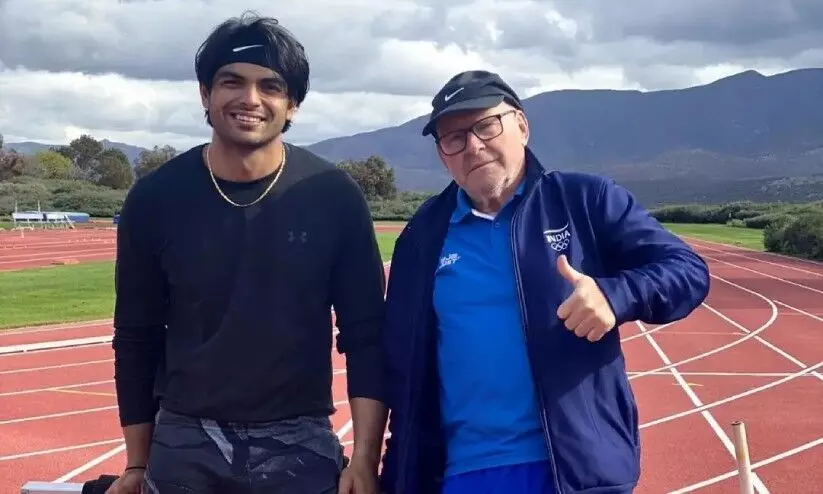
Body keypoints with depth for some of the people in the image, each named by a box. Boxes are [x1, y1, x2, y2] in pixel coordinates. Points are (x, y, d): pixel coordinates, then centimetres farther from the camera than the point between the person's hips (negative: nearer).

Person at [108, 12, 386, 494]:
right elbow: (136, 339, 4)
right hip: (183, 446, 1)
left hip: (300, 448, -1)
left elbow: (366, 336, -4)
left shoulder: (334, 196, -8)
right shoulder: (156, 198, -4)